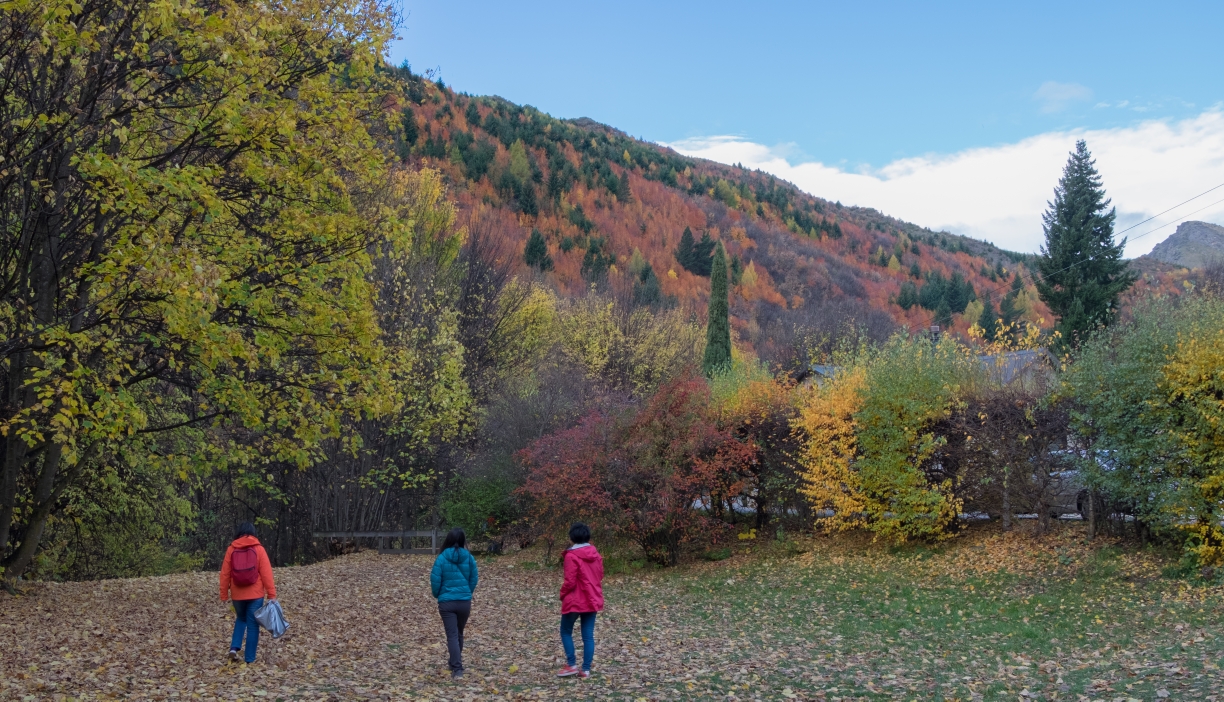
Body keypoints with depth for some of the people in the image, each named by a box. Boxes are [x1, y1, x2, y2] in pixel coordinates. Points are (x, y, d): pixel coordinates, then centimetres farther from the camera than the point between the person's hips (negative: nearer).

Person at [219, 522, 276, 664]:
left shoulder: (231, 549, 0)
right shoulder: (258, 549, -5)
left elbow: (225, 574, 2)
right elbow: (266, 573, -7)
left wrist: (224, 594, 10)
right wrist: (272, 594, -5)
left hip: (237, 594, 2)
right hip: (255, 594, -2)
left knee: (241, 619, 25)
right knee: (253, 625, 6)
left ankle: (234, 648, 8)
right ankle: (250, 659, 7)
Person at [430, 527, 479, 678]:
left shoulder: (442, 558, -9)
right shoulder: (469, 558, -2)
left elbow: (435, 581, -8)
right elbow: (474, 579, 4)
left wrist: (437, 595, 12)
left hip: (447, 602, -3)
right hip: (464, 602, 3)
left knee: (452, 635, -2)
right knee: (459, 633, 21)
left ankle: (457, 668, -11)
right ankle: (455, 662, 37)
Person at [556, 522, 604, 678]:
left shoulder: (572, 556, -16)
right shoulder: (596, 555, 5)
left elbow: (570, 581, -16)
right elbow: (600, 575, 12)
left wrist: (563, 594, 0)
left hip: (575, 601, -6)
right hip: (593, 600, 6)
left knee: (566, 632, 11)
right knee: (588, 635, 7)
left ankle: (571, 665, 7)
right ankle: (586, 669, 7)